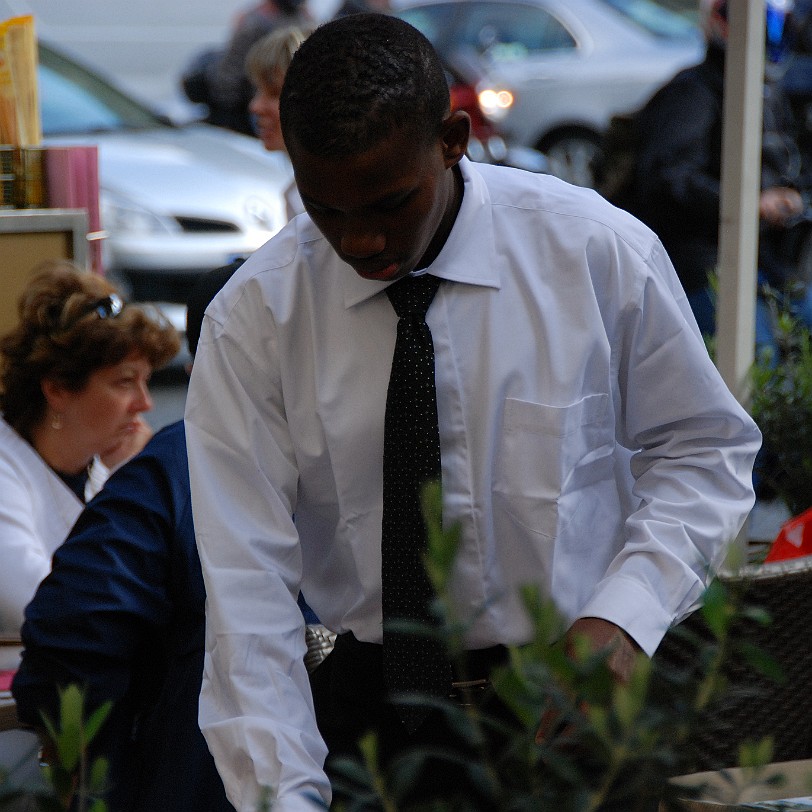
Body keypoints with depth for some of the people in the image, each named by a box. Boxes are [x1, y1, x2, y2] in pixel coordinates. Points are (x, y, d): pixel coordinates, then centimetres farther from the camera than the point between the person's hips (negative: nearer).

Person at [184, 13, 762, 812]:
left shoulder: (601, 253, -10)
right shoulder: (253, 319, -10)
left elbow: (704, 451, 1)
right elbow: (248, 584, -13)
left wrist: (624, 616, -16)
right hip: (370, 708, 0)